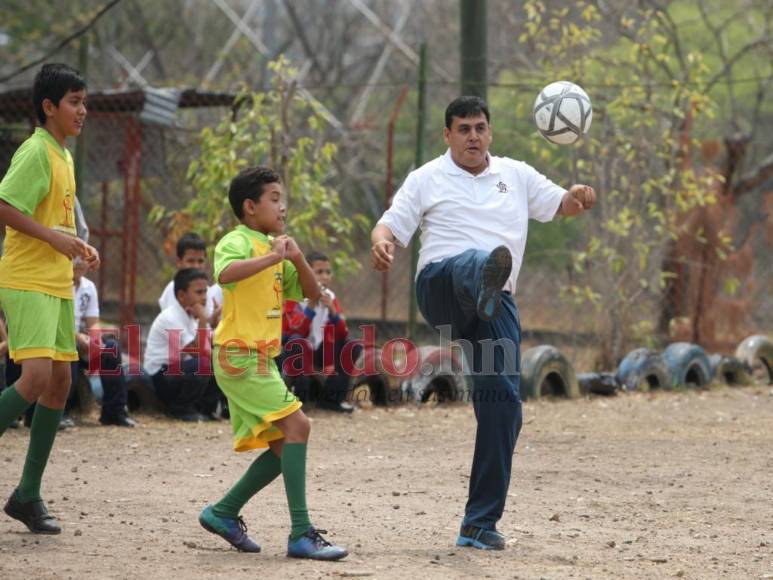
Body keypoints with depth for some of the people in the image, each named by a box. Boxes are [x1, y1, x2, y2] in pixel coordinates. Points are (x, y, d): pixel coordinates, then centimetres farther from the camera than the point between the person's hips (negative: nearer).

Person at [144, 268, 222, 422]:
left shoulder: (191, 315, 7)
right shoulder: (170, 318, -20)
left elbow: (208, 351, 6)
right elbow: (198, 352, -26)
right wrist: (202, 320, -23)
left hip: (179, 370, 8)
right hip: (161, 377, -8)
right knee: (202, 364, -32)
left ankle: (204, 407, 3)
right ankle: (181, 409, -13)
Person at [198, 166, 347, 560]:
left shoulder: (274, 249, 18)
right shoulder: (238, 242, -10)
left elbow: (312, 292, 14)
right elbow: (224, 273, -34)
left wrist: (297, 259, -3)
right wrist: (272, 257, -39)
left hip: (260, 360, 10)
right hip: (241, 358, -10)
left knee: (284, 445, 9)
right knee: (296, 425, -18)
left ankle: (223, 512, 20)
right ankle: (301, 534, -19)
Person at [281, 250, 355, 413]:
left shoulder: (330, 297, -2)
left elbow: (342, 334, -12)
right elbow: (296, 331, -29)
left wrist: (332, 310, -27)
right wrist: (311, 306, -37)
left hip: (318, 353, 5)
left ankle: (332, 397, -3)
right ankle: (299, 397, -25)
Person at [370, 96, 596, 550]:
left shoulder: (516, 174, 21)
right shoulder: (428, 179, 12)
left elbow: (559, 204, 24)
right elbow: (392, 224, 7)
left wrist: (579, 197, -1)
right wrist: (381, 241, -18)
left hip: (497, 305, 3)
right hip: (442, 284, -3)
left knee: (502, 402, -8)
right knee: (470, 265, -40)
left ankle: (481, 523, -2)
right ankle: (486, 278, -83)